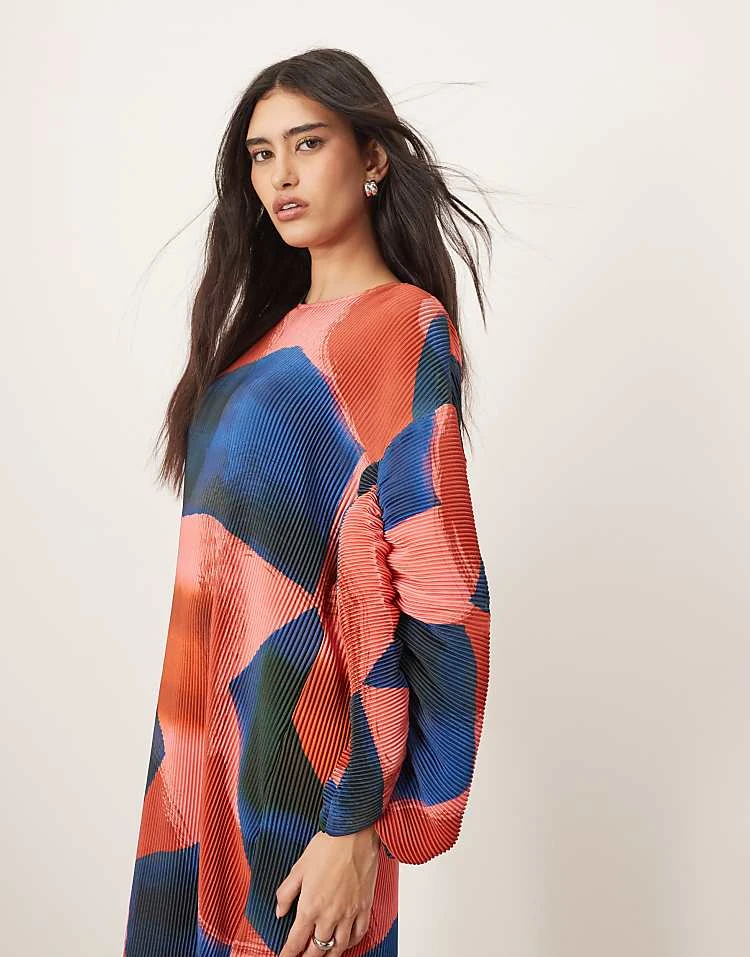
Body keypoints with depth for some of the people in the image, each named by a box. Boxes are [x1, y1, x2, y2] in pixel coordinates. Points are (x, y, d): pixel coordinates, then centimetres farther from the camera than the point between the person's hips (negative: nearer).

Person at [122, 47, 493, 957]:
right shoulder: (278, 324, 11)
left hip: (302, 746, -7)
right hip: (222, 727, 8)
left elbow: (435, 603, -20)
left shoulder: (402, 329, -15)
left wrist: (357, 825, -22)